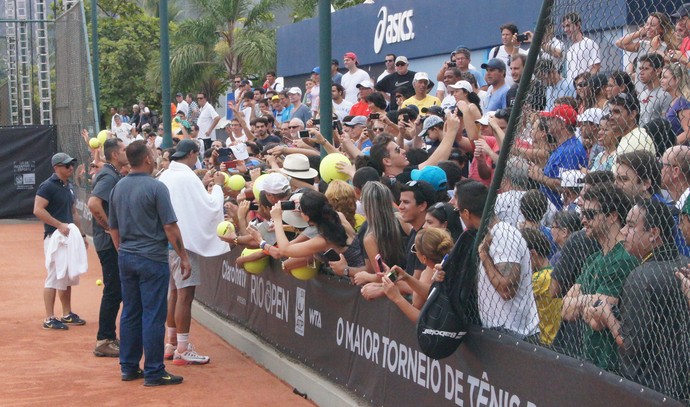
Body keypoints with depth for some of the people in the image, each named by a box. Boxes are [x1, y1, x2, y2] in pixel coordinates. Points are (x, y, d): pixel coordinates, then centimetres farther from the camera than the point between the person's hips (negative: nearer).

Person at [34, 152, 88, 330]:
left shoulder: (69, 186, 14)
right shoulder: (48, 186, -12)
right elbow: (38, 210, -20)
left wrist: (82, 234, 18)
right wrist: (59, 225, -23)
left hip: (70, 236, 9)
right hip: (55, 237, -9)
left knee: (68, 277, 14)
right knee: (54, 277, -8)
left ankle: (67, 314, 24)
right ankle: (49, 319, -4)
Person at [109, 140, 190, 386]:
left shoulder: (118, 188, 8)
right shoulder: (155, 187, -13)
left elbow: (113, 227, 14)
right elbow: (170, 227, -14)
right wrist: (184, 257, -8)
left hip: (126, 257, 7)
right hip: (152, 259, -7)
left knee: (130, 313, 13)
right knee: (153, 315, -3)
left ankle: (128, 367, 19)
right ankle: (153, 372, 0)